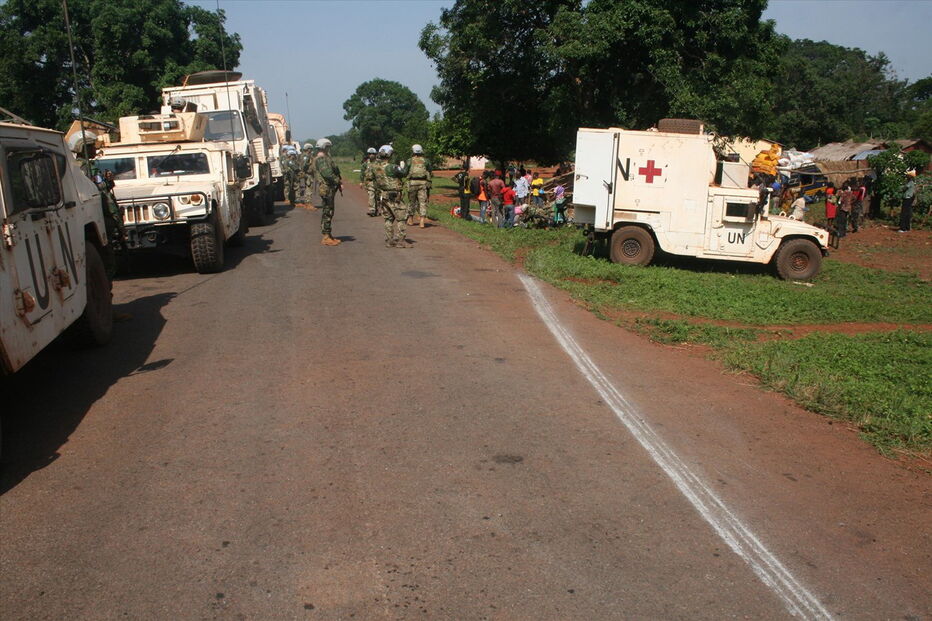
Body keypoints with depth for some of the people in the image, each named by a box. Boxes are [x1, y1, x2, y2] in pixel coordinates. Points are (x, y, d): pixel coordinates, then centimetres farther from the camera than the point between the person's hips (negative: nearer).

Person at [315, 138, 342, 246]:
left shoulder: (326, 158, 19)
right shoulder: (321, 159, -14)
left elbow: (333, 171, 20)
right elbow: (327, 174, -23)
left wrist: (339, 184, 10)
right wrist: (338, 181, -13)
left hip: (330, 189, 10)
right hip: (326, 189, -10)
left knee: (329, 212, 13)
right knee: (327, 212, -7)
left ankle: (327, 235, 19)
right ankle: (326, 237, -4)